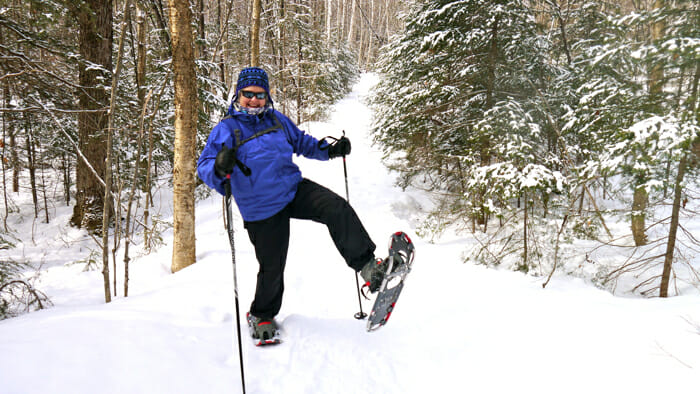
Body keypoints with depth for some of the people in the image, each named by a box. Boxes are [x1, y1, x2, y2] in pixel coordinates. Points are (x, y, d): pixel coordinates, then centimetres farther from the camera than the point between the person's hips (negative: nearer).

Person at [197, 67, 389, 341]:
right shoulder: (226, 129, -6)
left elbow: (302, 142, 23)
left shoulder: (277, 119, 9)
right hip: (262, 210, -4)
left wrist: (330, 150, 8)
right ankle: (262, 315, 33)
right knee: (272, 268, 5)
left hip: (295, 189, 4)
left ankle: (367, 266, -18)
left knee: (338, 209, -21)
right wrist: (219, 168, -37)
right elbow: (204, 166, -13)